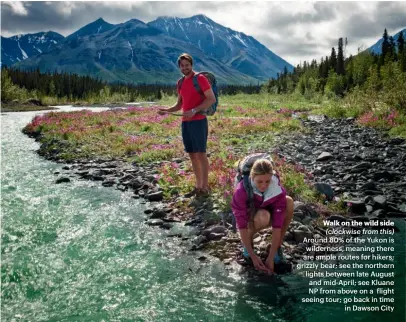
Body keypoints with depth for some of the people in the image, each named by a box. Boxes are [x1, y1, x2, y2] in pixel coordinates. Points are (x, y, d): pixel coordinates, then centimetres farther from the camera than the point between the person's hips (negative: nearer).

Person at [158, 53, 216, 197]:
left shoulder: (200, 78, -6)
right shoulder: (180, 82, 16)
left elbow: (212, 99, -11)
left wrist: (194, 111, -19)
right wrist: (167, 110, 4)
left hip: (198, 121, -7)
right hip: (185, 122, 7)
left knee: (201, 154, -6)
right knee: (192, 154, 8)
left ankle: (205, 187, -1)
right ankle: (198, 186, 16)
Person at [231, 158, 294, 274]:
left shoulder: (278, 190, -29)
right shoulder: (241, 191, -34)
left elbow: (277, 225, -31)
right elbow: (241, 225, -33)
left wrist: (270, 258, -34)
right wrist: (253, 256, -35)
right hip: (247, 216, -3)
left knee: (289, 202, -28)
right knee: (263, 217, -39)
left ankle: (278, 247, -13)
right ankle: (248, 240, -6)